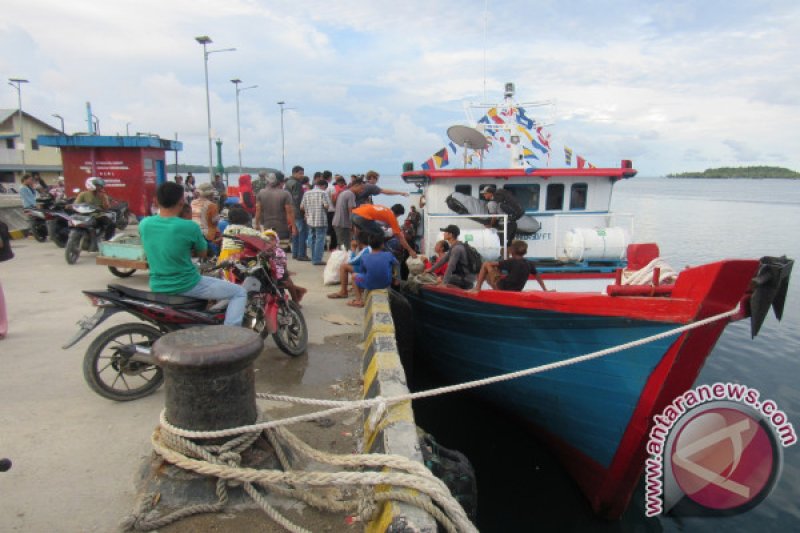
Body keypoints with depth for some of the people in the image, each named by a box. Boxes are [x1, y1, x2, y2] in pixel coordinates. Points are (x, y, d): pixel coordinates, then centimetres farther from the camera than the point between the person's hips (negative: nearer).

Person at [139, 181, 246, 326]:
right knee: (240, 292, 5)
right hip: (187, 286, -7)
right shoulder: (189, 227, -19)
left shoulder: (144, 224, -4)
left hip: (157, 287, 7)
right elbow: (203, 253, -1)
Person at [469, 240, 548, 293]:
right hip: (515, 291, 7)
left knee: (486, 264, 1)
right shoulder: (529, 264, 0)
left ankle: (477, 288, -1)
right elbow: (538, 277, 11)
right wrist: (545, 290, 23)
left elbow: (489, 263, -17)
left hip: (501, 288, -7)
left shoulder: (511, 262, -15)